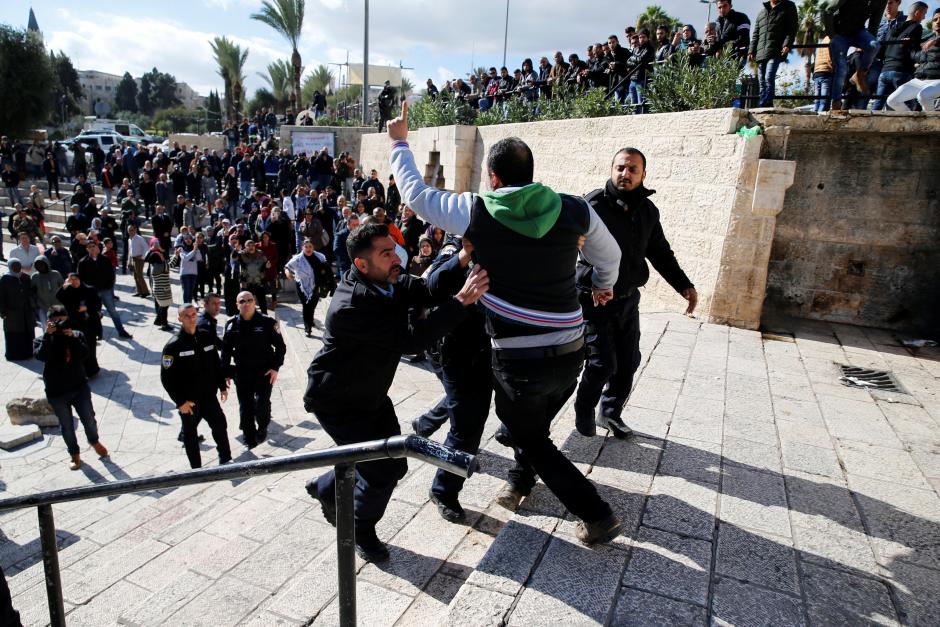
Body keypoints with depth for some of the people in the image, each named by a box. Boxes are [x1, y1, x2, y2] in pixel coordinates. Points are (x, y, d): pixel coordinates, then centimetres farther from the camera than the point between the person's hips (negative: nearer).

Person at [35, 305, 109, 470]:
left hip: (79, 387, 1)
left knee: (89, 419, 7)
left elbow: (84, 354, -18)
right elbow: (41, 356, -24)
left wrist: (71, 336, -26)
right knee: (67, 426, 11)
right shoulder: (45, 339, -4)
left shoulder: (77, 335, -2)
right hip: (56, 392, 0)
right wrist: (48, 334, -27)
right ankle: (75, 455, 29)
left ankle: (94, 441, 37)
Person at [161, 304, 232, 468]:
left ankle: (225, 460, 29)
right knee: (190, 433, 12)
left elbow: (217, 364, 10)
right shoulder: (173, 346, -14)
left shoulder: (207, 336, 0)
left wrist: (222, 386, 10)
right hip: (188, 400, -4)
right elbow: (166, 378, -13)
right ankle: (196, 468, 27)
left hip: (209, 395, 4)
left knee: (220, 424, 9)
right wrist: (180, 401, -15)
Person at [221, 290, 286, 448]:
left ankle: (262, 428, 19)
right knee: (245, 407, 9)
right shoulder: (232, 324, 0)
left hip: (264, 371, -3)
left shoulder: (267, 322, -9)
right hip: (242, 372, 3)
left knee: (262, 404, -12)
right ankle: (250, 439, 26)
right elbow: (226, 349, 10)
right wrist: (226, 371, 8)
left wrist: (275, 367, -8)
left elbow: (280, 346, -2)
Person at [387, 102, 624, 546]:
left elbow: (416, 194, 4)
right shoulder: (575, 210, -1)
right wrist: (604, 287, 38)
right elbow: (610, 256, 15)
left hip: (519, 360, -4)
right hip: (571, 352, 4)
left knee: (531, 438, 19)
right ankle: (520, 481, 49)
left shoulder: (476, 213, -10)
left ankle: (598, 517, 22)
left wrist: (399, 143, 20)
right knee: (535, 423, 30)